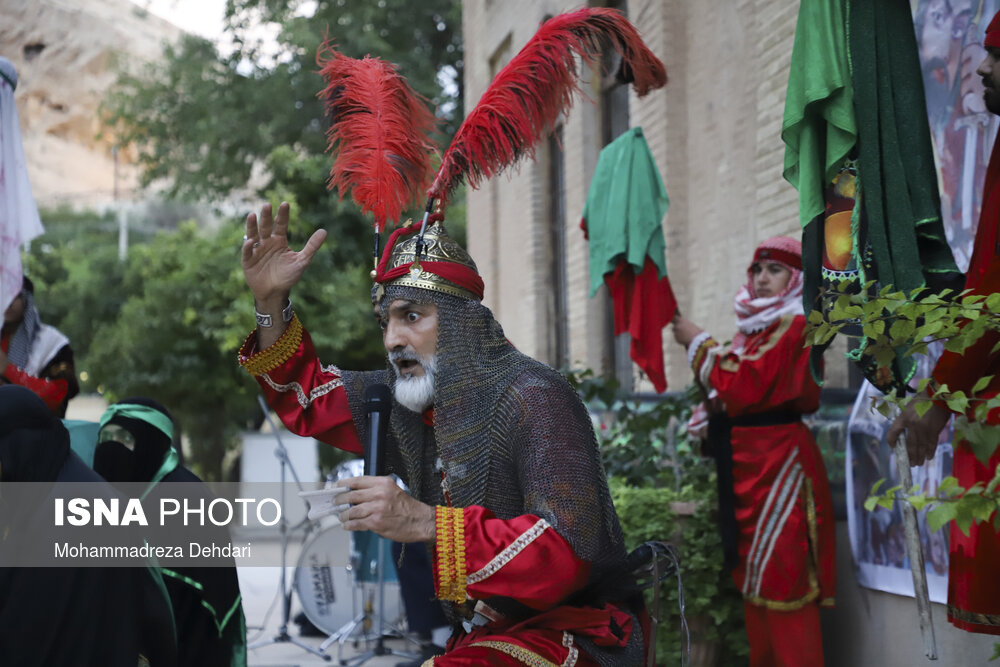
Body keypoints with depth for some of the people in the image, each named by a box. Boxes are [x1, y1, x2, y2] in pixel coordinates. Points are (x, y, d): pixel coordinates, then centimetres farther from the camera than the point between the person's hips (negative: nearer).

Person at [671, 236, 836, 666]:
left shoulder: (794, 327, -10)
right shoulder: (752, 327, 16)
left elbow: (743, 388, -18)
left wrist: (699, 343, -8)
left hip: (777, 464, -9)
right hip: (744, 466, 9)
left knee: (780, 577, -9)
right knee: (752, 574, 12)